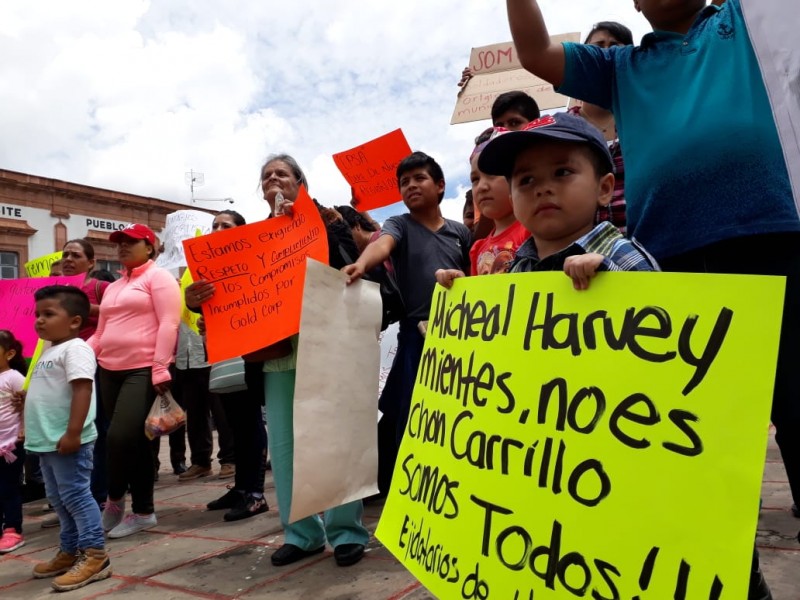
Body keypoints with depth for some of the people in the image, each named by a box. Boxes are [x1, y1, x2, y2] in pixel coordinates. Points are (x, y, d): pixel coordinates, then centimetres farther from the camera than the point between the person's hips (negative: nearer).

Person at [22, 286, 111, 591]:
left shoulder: (75, 349, -14)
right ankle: (69, 552, 28)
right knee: (59, 499, 17)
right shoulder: (50, 352, 17)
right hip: (47, 441, 10)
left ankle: (94, 555, 1)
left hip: (67, 441, -10)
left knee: (75, 496, -6)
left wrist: (73, 433, -28)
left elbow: (82, 390, -24)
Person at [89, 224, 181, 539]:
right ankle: (143, 511, 22)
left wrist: (160, 369, -19)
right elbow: (100, 334, 20)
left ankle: (115, 498, 8)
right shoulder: (112, 288, 21)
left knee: (121, 436, -15)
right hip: (110, 371, 7)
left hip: (144, 370, -7)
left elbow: (168, 324, -12)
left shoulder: (158, 277, -1)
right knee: (134, 441, 11)